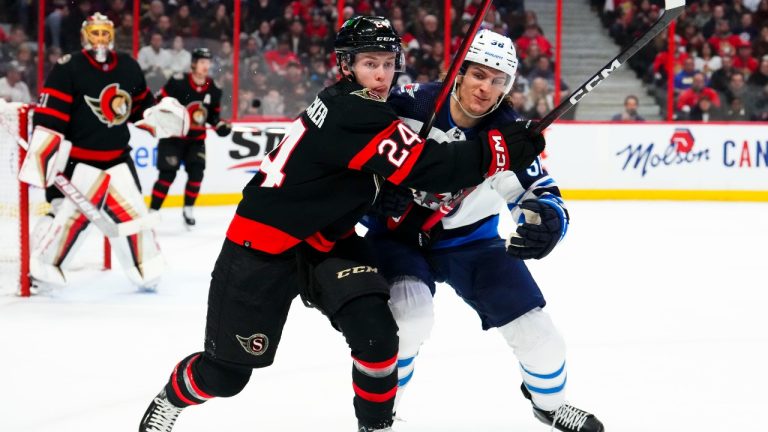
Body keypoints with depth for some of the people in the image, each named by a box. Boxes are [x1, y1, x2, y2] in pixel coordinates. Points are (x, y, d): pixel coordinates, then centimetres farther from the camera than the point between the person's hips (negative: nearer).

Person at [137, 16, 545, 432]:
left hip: (324, 241, 8)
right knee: (227, 372, 5)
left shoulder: (357, 105, 2)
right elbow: (424, 167, -33)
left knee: (376, 332, -15)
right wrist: (499, 150, -31)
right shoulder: (351, 112, -26)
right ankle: (170, 398, 35)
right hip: (262, 247, -8)